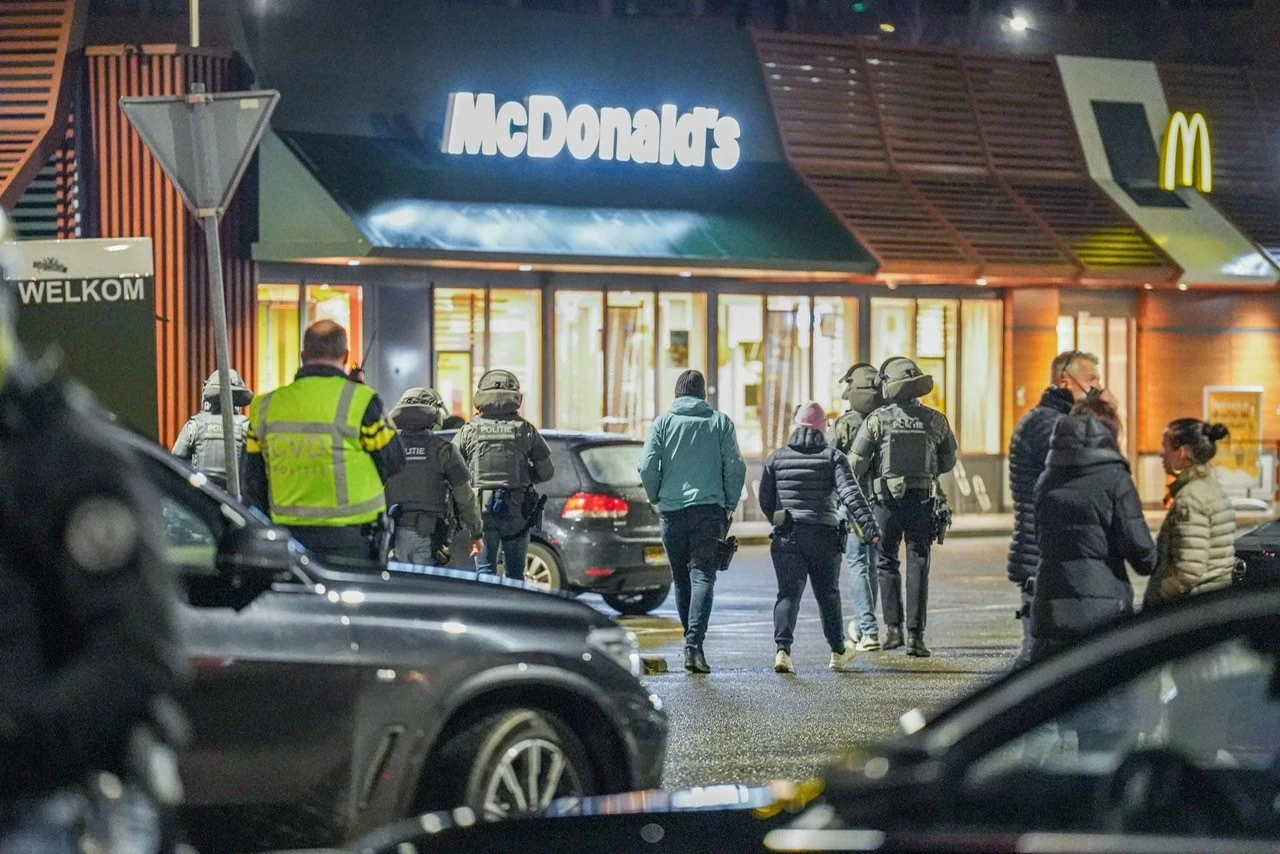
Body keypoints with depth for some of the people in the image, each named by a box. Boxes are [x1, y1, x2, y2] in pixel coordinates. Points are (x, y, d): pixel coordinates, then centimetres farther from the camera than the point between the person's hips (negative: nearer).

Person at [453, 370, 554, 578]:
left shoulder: (469, 431, 0)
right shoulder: (526, 431, 1)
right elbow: (547, 472, 4)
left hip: (480, 508, -1)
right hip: (517, 511, 1)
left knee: (485, 570, 3)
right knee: (515, 572, 11)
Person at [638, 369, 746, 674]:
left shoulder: (663, 423, 3)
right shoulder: (720, 422, 4)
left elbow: (647, 466, -4)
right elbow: (735, 467, -1)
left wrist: (656, 499, 11)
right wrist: (729, 505, 8)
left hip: (672, 510, 1)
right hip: (709, 509, -1)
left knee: (681, 579, 14)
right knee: (702, 576, -5)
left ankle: (692, 641, 19)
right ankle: (694, 644, -21)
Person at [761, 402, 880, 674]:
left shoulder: (777, 458, 5)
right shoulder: (832, 457, -3)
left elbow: (765, 500, 10)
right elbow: (850, 493, -15)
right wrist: (869, 526, -19)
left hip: (787, 538, 1)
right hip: (824, 536, -1)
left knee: (788, 593, -2)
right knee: (828, 593, 14)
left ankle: (783, 649, -21)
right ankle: (838, 652, 27)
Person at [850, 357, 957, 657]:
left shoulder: (877, 420, -5)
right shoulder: (935, 420, 4)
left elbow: (855, 464, -5)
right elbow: (948, 461, 15)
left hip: (887, 500, -2)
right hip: (922, 500, 2)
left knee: (887, 564, 13)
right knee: (918, 568, 4)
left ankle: (893, 628, 4)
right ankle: (916, 636, 0)